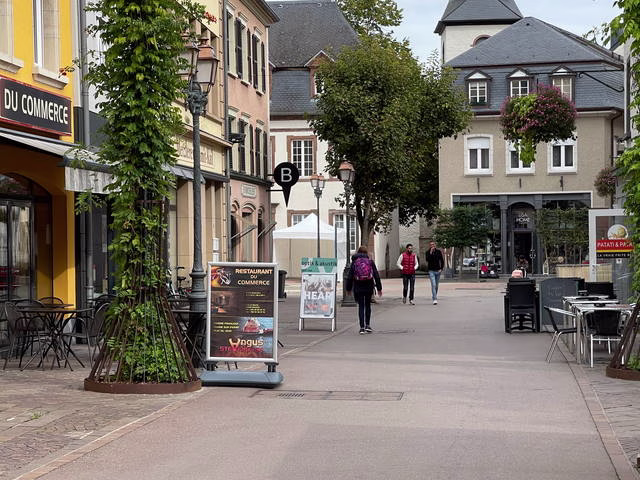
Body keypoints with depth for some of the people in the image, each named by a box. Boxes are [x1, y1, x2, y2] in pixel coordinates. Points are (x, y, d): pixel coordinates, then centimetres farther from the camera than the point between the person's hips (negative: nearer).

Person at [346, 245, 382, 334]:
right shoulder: (370, 261, 1)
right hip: (369, 287, 1)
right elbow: (376, 275, 0)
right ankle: (367, 325, 15)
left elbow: (350, 276, 1)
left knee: (361, 306, 4)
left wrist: (348, 288, 10)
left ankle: (362, 327, -2)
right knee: (368, 305, 17)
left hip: (358, 287, -1)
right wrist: (379, 288, 5)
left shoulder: (354, 262, 0)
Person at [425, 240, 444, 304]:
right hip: (431, 271, -3)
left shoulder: (438, 251, 3)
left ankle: (434, 296, 31)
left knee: (436, 285, 13)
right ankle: (435, 299, -18)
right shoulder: (428, 252, -2)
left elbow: (442, 260, 8)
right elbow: (427, 260, -19)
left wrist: (441, 268, -1)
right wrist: (430, 253, -23)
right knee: (433, 285, -14)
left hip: (438, 270, 3)